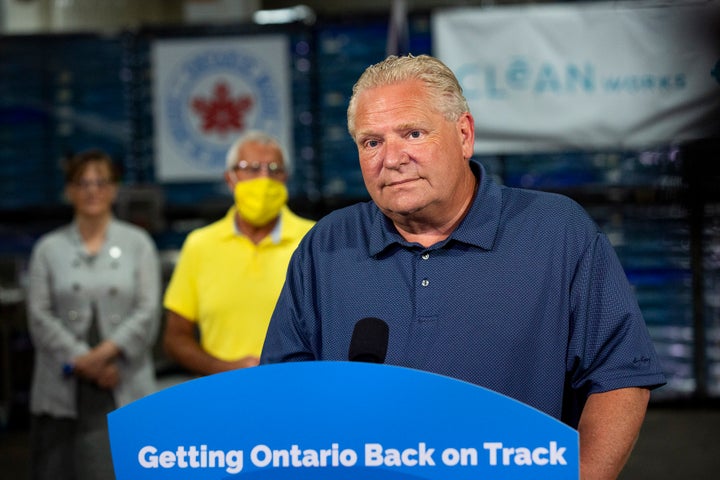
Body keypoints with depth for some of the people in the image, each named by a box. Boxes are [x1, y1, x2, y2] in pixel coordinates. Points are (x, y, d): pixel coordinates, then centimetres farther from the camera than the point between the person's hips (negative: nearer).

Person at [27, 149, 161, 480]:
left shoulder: (138, 243, 10)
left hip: (126, 393, -1)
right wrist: (82, 362, -10)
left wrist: (105, 352, -12)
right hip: (63, 391, 1)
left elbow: (148, 312, 1)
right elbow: (39, 316, 1)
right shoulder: (48, 249, 10)